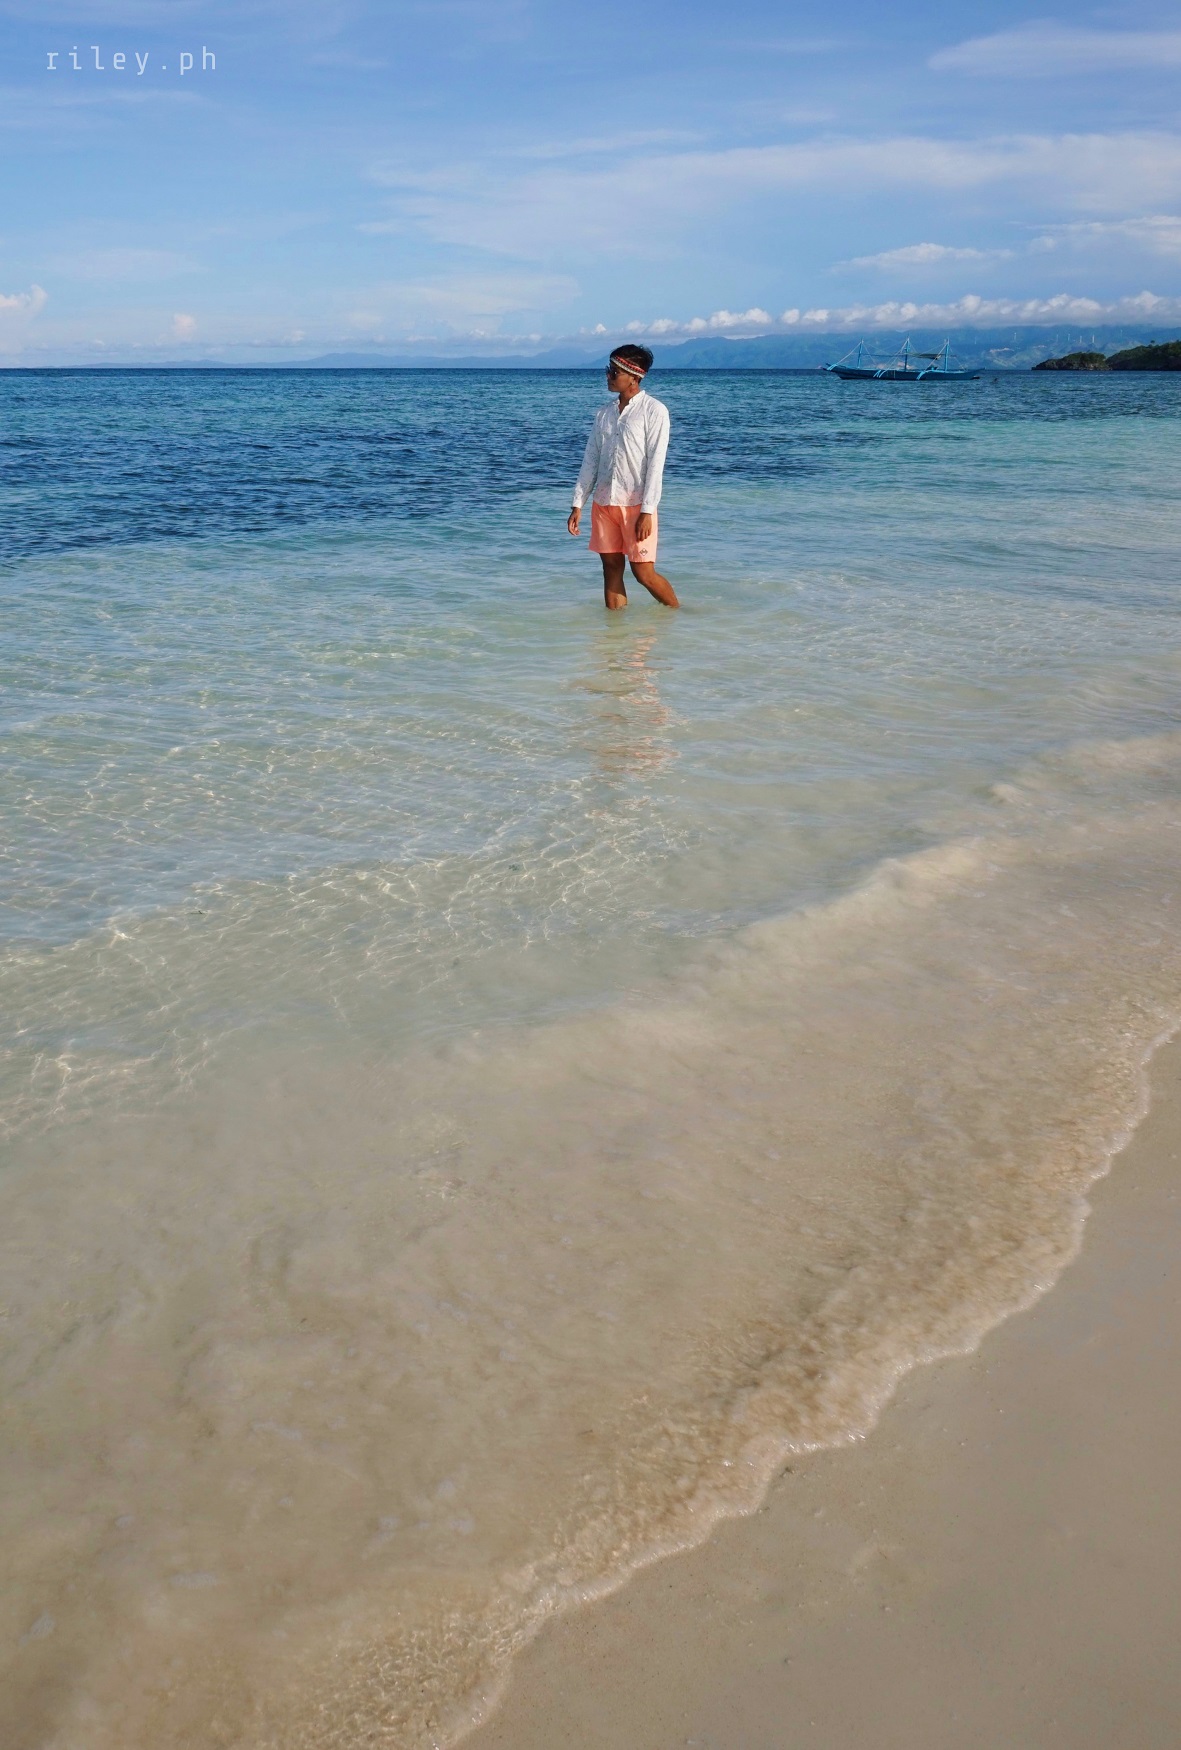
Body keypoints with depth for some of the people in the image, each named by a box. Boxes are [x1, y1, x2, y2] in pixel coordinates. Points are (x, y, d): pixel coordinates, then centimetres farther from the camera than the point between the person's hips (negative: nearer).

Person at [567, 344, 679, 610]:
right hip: (604, 501, 6)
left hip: (636, 504, -6)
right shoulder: (604, 412, 11)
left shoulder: (654, 411, -6)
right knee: (611, 568, 7)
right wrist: (578, 505, 7)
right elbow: (591, 459, 13)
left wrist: (647, 511, -18)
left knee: (644, 573, -5)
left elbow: (656, 463, -12)